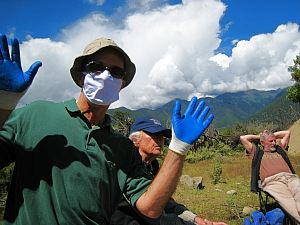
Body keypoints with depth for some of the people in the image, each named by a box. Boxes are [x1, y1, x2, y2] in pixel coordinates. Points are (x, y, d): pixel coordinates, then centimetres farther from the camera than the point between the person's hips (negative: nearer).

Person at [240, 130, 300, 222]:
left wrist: (272, 135, 45)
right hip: (272, 181, -3)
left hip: (290, 177, 3)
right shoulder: (257, 152, 27)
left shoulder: (280, 149, 37)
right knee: (288, 202, -33)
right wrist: (257, 137, 37)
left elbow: (287, 132, 47)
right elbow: (243, 138, 25)